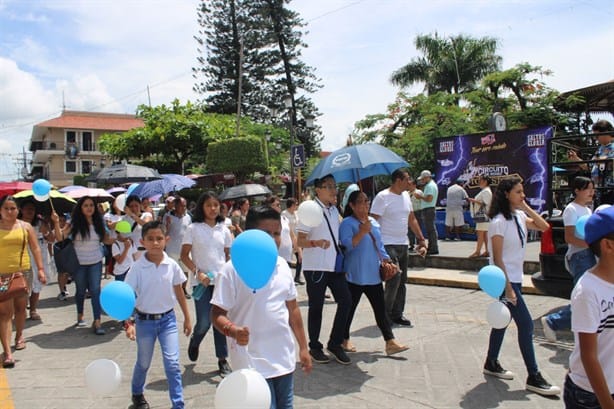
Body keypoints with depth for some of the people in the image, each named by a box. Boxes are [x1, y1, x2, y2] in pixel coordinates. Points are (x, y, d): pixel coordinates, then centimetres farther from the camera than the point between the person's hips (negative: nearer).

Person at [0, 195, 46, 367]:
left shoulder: (26, 226, 5)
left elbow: (35, 249, 6)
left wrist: (41, 269, 0)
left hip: (23, 272, 2)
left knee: (20, 307, 15)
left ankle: (19, 336, 39)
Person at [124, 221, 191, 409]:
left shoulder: (172, 265, -8)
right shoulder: (137, 268, -15)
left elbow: (179, 292, 3)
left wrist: (187, 318, 8)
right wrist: (128, 323, -27)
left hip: (168, 319, 1)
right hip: (144, 321, 0)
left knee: (172, 363, -4)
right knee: (143, 363, 18)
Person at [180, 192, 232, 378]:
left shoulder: (224, 229, 7)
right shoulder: (193, 228, -2)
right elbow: (184, 255, -3)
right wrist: (198, 272, -14)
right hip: (202, 282, -2)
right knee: (204, 322, -2)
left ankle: (222, 360, 16)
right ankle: (194, 343, 32)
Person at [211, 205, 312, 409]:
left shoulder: (282, 265, 4)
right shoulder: (232, 269, -13)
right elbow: (217, 314, -10)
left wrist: (303, 347, 13)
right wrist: (232, 330, -30)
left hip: (285, 359, 6)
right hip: (253, 364, -6)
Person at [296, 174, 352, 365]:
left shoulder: (334, 210, 12)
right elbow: (300, 241, -15)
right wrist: (316, 243, -31)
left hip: (335, 265, 7)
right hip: (315, 267, -6)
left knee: (345, 301, 2)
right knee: (316, 307, 5)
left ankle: (335, 343, 18)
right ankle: (315, 347, 22)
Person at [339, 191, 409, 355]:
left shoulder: (373, 222, 14)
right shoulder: (347, 223, -10)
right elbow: (346, 245, -22)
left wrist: (387, 260, 11)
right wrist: (362, 232, -29)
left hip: (373, 275, 7)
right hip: (355, 276, -7)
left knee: (381, 309, 6)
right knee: (349, 308, 7)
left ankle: (390, 342, 10)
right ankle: (344, 340, 24)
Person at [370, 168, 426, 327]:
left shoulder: (406, 195, 12)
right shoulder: (382, 197, -12)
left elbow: (412, 219, 20)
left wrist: (421, 238, 16)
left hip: (403, 244, 8)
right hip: (388, 244, -8)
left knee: (402, 281, 11)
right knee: (394, 278, -14)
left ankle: (397, 314, 22)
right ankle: (385, 314, 3)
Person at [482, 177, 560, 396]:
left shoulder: (520, 216, 6)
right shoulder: (499, 222, -18)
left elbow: (543, 227, 4)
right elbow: (497, 258, -19)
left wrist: (527, 208, -4)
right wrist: (507, 288, -20)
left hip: (516, 278, 8)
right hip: (505, 279, -8)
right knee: (526, 324, -7)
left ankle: (491, 363, 29)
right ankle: (533, 378, 3)